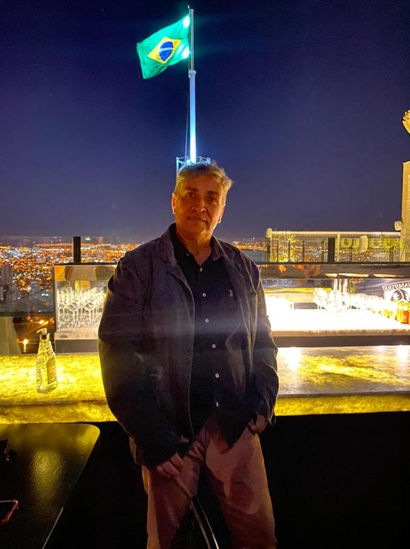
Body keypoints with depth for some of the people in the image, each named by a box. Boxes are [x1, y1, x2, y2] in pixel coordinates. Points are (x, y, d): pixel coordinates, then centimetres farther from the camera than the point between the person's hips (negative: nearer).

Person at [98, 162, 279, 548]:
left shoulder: (243, 269, 8)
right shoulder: (137, 268, -5)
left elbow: (261, 339, 14)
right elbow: (118, 354, -8)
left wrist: (263, 397, 1)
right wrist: (150, 434, -11)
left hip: (236, 428, 3)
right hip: (172, 434, -2)